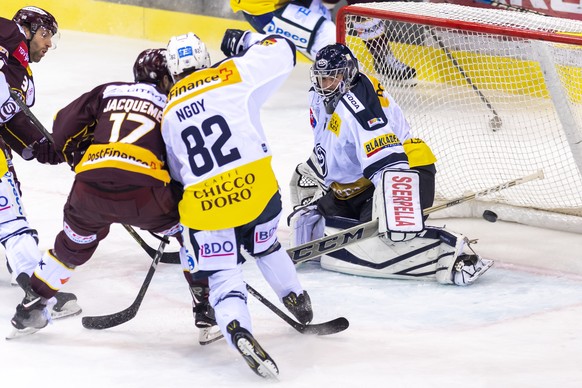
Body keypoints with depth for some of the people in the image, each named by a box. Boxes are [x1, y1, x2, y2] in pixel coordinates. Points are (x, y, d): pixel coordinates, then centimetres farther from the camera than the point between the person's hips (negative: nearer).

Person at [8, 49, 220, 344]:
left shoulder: (108, 92, 24)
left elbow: (63, 127, 23)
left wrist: (82, 163, 37)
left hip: (90, 189, 3)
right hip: (144, 191, -3)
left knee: (72, 247, 30)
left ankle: (28, 310, 35)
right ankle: (205, 310, 16)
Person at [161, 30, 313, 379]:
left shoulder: (169, 113, 14)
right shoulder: (232, 76, 2)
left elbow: (175, 172, 22)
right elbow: (282, 51, 8)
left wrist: (172, 221, 36)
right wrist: (247, 42, 25)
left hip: (203, 204, 0)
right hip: (255, 187, 0)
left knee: (222, 276, 5)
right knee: (265, 245, 30)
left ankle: (236, 328, -23)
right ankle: (298, 302, 42)